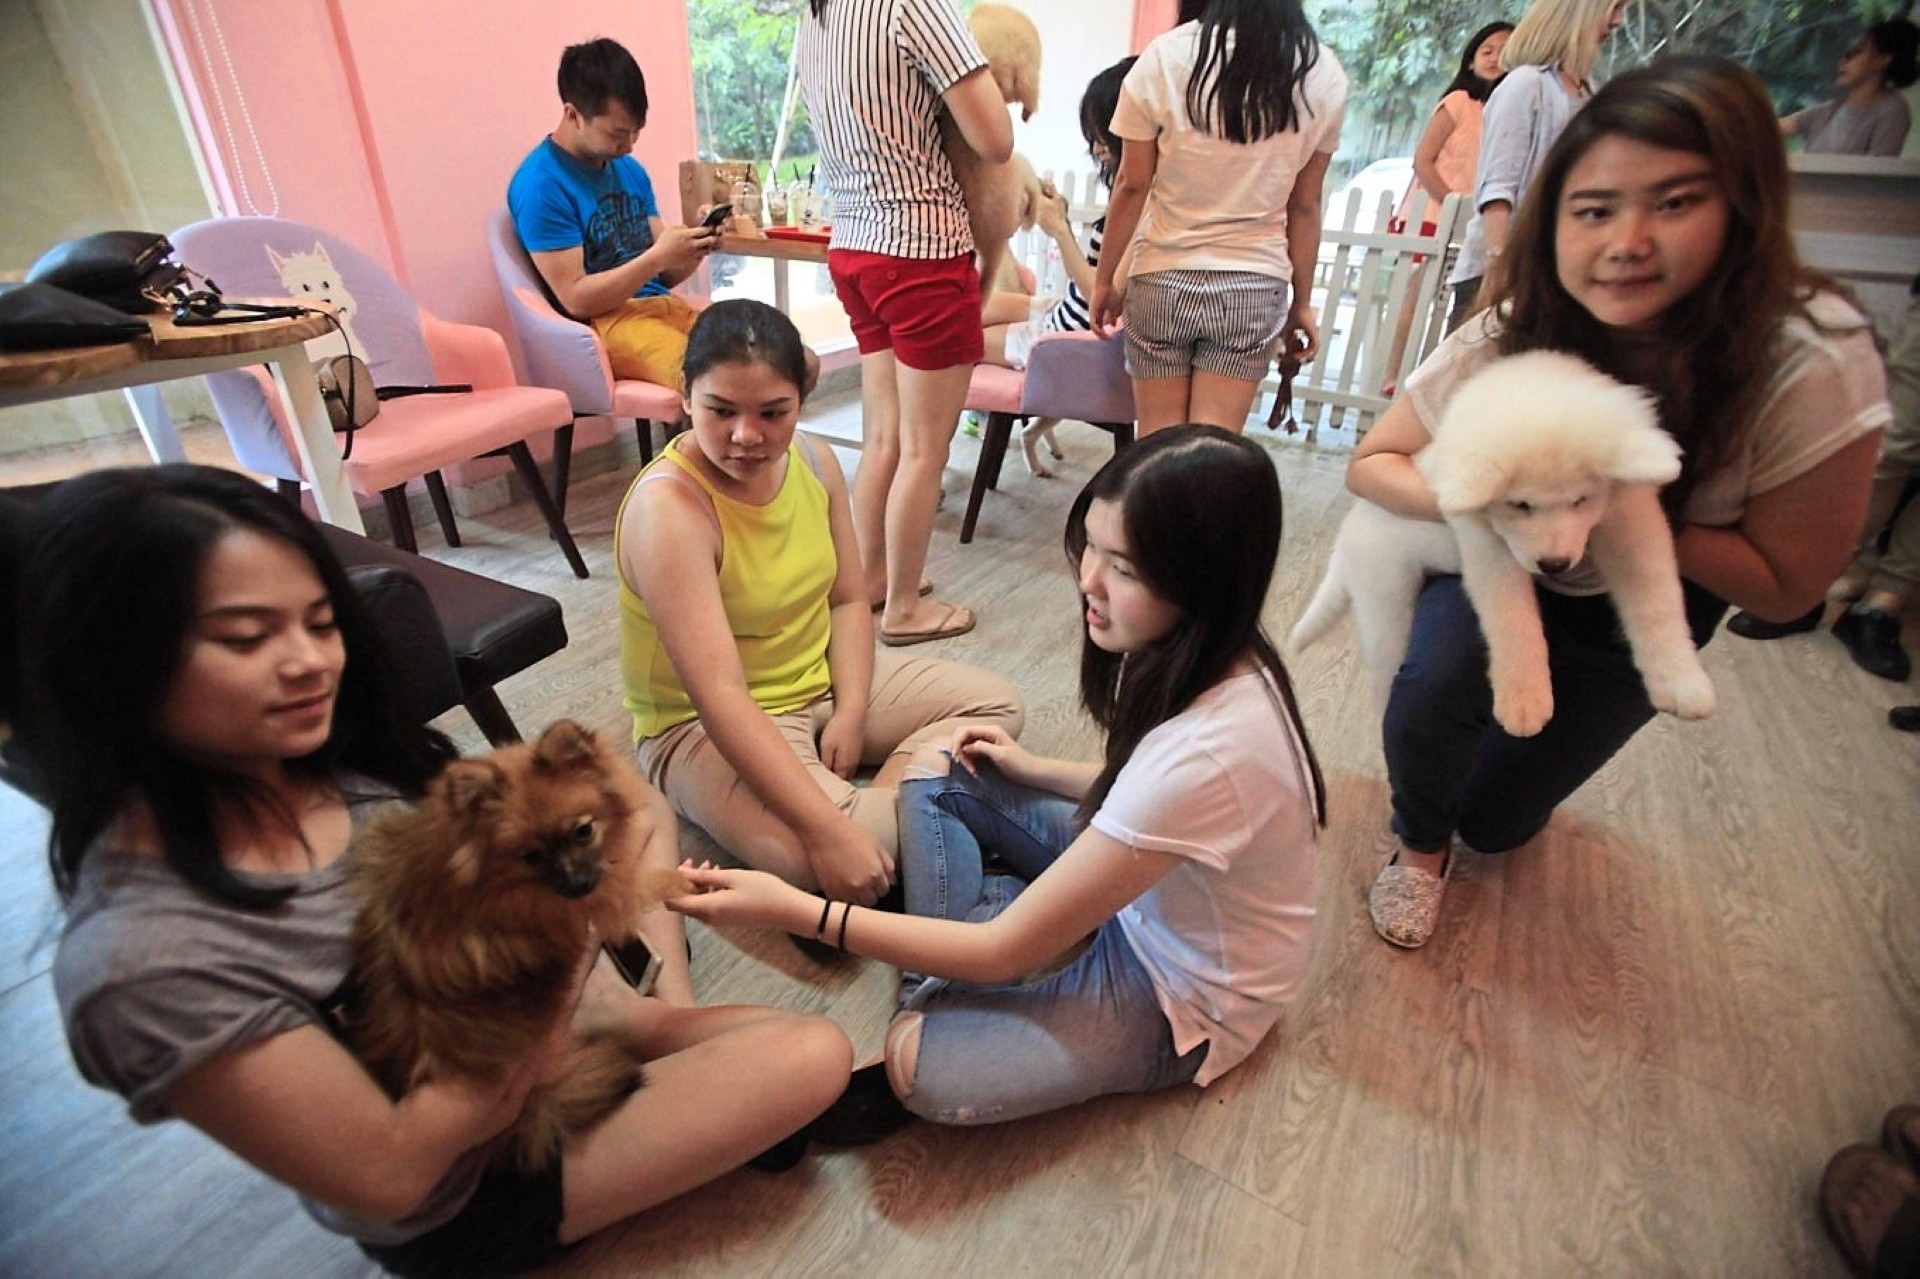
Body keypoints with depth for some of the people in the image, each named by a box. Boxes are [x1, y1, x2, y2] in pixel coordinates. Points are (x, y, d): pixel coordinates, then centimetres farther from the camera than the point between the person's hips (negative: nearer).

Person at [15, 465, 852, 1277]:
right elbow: (391, 1174, -26)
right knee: (813, 1057, -19)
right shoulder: (139, 960, -32)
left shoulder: (337, 764, -13)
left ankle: (670, 1016, 6)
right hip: (461, 1198, -6)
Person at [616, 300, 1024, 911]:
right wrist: (829, 831, -38)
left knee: (997, 703, 3)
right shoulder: (667, 508, -27)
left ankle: (883, 806, -13)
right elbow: (721, 697, -34)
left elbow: (849, 600, 1)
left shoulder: (814, 460, -6)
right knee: (827, 860, -34)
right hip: (706, 727, -7)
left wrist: (851, 713, -15)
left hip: (824, 680, 8)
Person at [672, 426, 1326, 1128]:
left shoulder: (1206, 754, -40)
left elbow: (1003, 952, -31)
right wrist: (1033, 769, 4)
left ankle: (939, 1011, 6)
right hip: (1135, 892, 8)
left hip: (1184, 997, -8)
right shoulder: (1214, 658, -14)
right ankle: (946, 988, 3)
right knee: (935, 769, 4)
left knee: (921, 1068, -26)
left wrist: (790, 907, -31)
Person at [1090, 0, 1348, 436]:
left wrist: (1104, 279, 8)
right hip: (1255, 288, 2)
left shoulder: (1166, 57, -6)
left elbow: (1131, 186, -3)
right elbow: (1304, 206, 5)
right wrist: (1301, 302, 13)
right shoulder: (1323, 74, 1)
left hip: (1165, 282, -1)